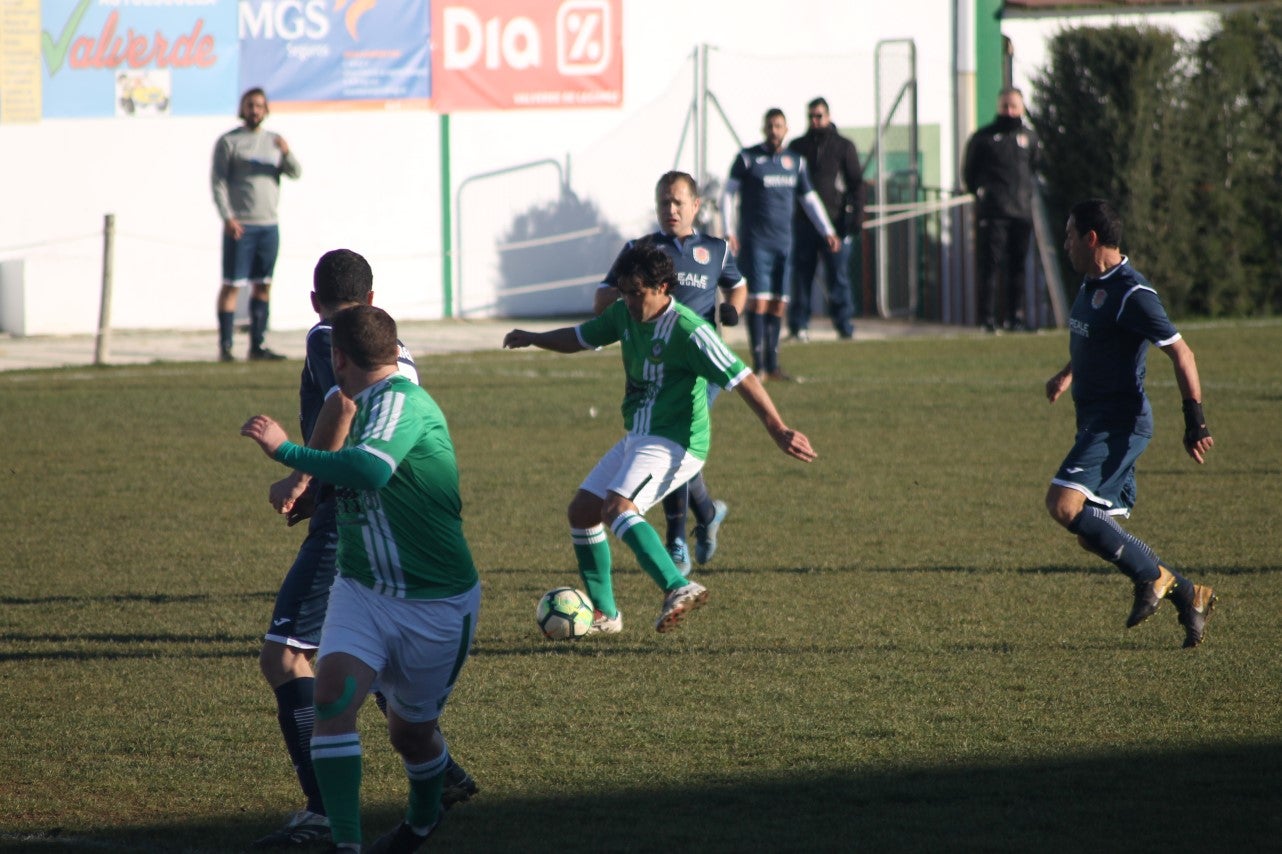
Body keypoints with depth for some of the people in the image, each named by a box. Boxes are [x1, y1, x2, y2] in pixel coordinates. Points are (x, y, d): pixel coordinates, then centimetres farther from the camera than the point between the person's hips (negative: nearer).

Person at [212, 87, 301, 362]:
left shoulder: (273, 141, 14)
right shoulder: (228, 141, 1)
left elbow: (295, 173, 5)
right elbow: (218, 181, -4)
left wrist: (287, 153, -17)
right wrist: (227, 217, -16)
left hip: (269, 225, 5)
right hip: (240, 225, -5)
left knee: (263, 286, 7)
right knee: (232, 285, -7)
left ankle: (257, 345, 12)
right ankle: (225, 346, -6)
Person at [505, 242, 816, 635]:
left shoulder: (687, 330, -19)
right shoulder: (624, 314, 5)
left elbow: (741, 379, -20)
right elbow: (580, 337, 23)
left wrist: (779, 431, -23)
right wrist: (533, 338, 9)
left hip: (675, 443, -9)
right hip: (636, 439, 9)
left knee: (617, 507, -30)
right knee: (581, 511, 11)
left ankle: (678, 588, -41)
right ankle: (604, 614, 21)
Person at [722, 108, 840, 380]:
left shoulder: (795, 162, 12)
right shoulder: (747, 158, -1)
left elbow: (809, 199, 21)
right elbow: (727, 193, 2)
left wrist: (827, 232, 13)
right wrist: (729, 230, -7)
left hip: (784, 243, 5)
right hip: (755, 242, -5)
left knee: (778, 304, 4)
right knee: (758, 301, -11)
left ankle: (772, 364, 11)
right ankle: (758, 365, -10)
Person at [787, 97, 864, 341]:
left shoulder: (844, 147, 7)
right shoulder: (797, 147, 12)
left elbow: (856, 182, 6)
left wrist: (856, 216, -5)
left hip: (835, 221, -2)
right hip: (803, 221, 2)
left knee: (838, 275, -4)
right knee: (801, 275, 2)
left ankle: (844, 324, -1)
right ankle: (799, 325, 5)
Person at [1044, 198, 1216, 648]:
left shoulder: (1131, 294, -17)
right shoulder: (1091, 284, 12)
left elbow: (1180, 353, -17)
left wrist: (1195, 421, -20)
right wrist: (1067, 374, 47)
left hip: (1120, 423, -10)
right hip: (1095, 421, 10)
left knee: (1064, 505, -23)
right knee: (1097, 534, 6)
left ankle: (1152, 575, -11)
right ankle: (1188, 596, 15)